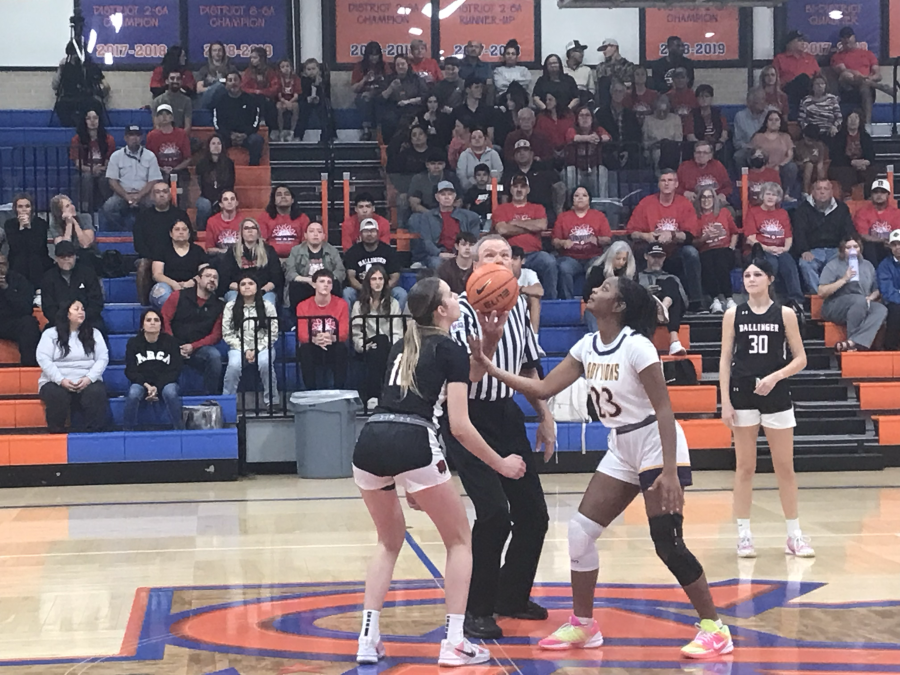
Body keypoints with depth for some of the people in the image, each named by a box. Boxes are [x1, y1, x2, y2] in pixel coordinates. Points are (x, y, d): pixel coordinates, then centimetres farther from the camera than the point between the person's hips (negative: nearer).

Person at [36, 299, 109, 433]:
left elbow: (103, 358, 4)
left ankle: (94, 433, -24)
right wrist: (61, 380, -18)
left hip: (88, 382, 1)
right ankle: (57, 433, -18)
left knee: (96, 393, -32)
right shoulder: (51, 334, 7)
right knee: (57, 395, -35)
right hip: (56, 382, -1)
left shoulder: (94, 333, 13)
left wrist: (89, 378, -13)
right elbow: (43, 359, -4)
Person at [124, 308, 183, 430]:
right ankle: (128, 430, -21)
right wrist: (147, 386, -18)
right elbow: (130, 371, -1)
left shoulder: (170, 342, 1)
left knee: (170, 392, -36)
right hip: (142, 383, 0)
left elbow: (175, 370, -3)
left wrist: (157, 387, -17)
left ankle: (179, 429, -23)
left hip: (165, 383, 0)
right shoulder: (133, 343, 3)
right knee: (133, 393, -34)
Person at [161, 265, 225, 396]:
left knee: (214, 355, -32)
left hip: (198, 349, 1)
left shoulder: (218, 306, 11)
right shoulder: (179, 296, 8)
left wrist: (193, 346, -11)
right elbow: (164, 320, 1)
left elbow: (216, 335, 5)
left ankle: (211, 396, -18)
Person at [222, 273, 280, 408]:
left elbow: (273, 334, 0)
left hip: (262, 347, 0)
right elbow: (227, 334, 0)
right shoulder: (230, 306, 3)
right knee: (234, 365, -34)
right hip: (239, 347, 0)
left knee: (265, 363, -35)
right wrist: (245, 350, -11)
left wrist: (256, 350, -12)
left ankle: (271, 402, -20)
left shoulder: (267, 306, 2)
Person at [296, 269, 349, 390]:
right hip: (312, 349, 0)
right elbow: (302, 334, -12)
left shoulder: (341, 304, -3)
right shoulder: (303, 306, -3)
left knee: (341, 347, -35)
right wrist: (314, 339, -37)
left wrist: (332, 338, -35)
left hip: (333, 348, 0)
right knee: (304, 349, -35)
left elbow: (344, 332, -10)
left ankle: (339, 390, -27)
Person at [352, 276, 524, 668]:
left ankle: (368, 639, 13)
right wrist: (500, 464, 11)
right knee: (459, 540, 12)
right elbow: (460, 427, 0)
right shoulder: (450, 350, 6)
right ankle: (454, 643, 6)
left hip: (370, 442, 6)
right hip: (412, 444, -6)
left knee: (390, 541, 25)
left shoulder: (402, 347, 24)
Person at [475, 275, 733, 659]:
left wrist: (670, 472, -27)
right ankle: (583, 626, 15)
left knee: (667, 544, -12)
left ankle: (714, 629, 1)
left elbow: (664, 410, -21)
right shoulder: (588, 346, 2)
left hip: (657, 446, -8)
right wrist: (491, 369, -4)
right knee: (580, 531, 2)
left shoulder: (636, 346, -20)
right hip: (622, 451, 8)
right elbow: (543, 389, 3)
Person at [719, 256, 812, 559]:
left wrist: (775, 376, -15)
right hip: (743, 396, 0)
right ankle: (744, 535, 10)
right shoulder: (733, 315, 3)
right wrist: (725, 401, -4)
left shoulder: (785, 314, 1)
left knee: (785, 466, 4)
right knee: (744, 467, 4)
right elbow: (725, 359, 3)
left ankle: (794, 534, 12)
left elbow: (800, 359, 2)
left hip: (776, 396, 0)